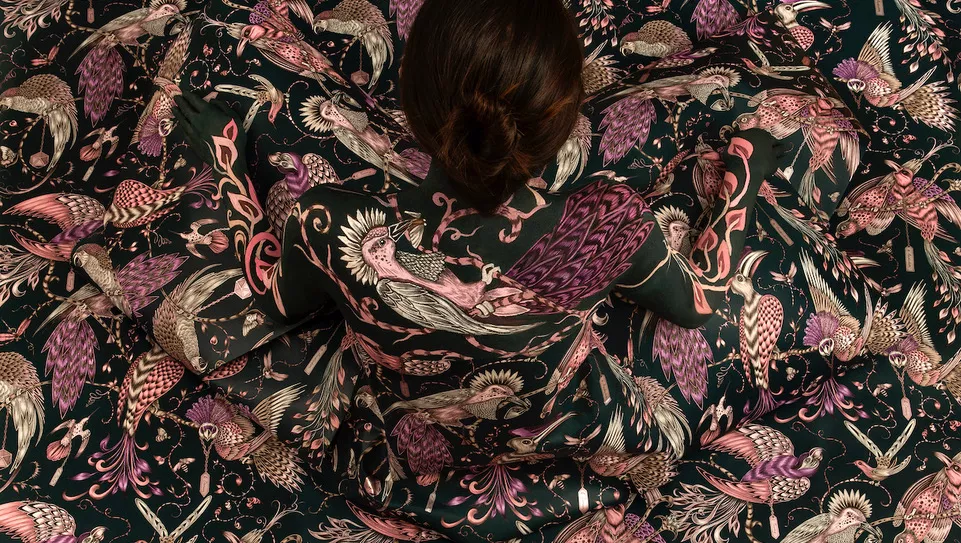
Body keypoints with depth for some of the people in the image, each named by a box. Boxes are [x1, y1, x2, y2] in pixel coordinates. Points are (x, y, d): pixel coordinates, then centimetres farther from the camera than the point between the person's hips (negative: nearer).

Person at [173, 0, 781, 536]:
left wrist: (226, 158, 3)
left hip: (415, 473, 0)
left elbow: (279, 297, -8)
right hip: (567, 453, 1)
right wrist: (745, 172, 4)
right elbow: (698, 299, -10)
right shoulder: (609, 225, -35)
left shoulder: (335, 230, -35)